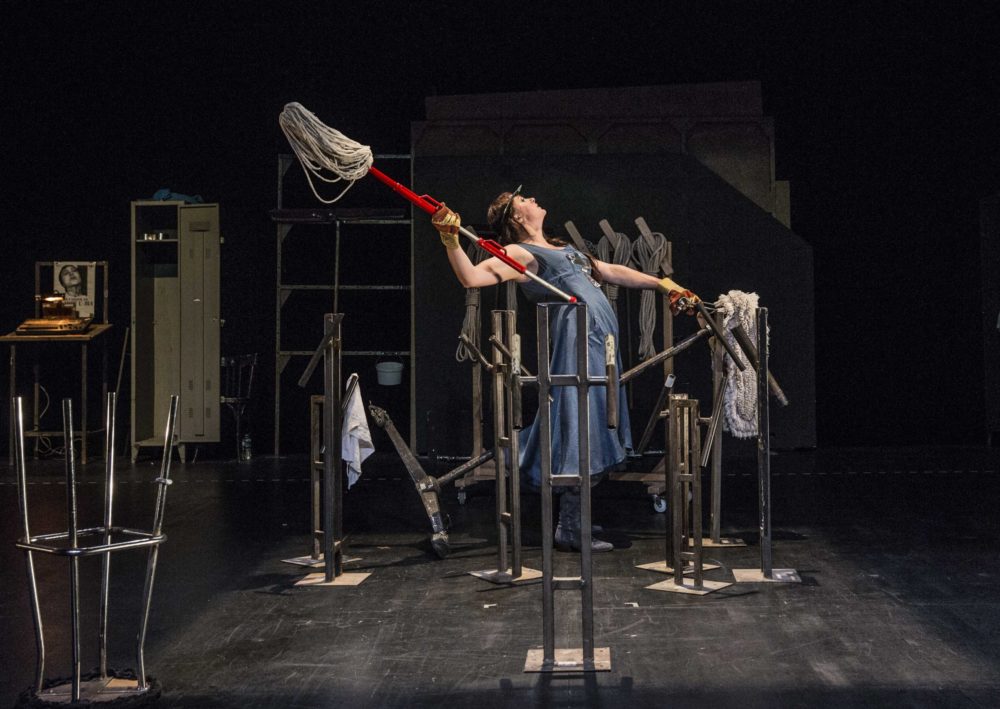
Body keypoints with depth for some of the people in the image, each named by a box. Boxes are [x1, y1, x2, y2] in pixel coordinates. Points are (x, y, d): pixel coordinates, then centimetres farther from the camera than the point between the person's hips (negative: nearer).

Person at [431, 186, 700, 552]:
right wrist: (451, 242, -32)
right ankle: (570, 529, -1)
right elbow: (471, 277, -17)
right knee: (583, 439, -9)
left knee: (592, 433, 12)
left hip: (600, 343, 9)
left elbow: (613, 272, 29)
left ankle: (574, 519, 22)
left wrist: (663, 283, 26)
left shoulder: (563, 249, 25)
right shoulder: (520, 253, -3)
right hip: (578, 340, -9)